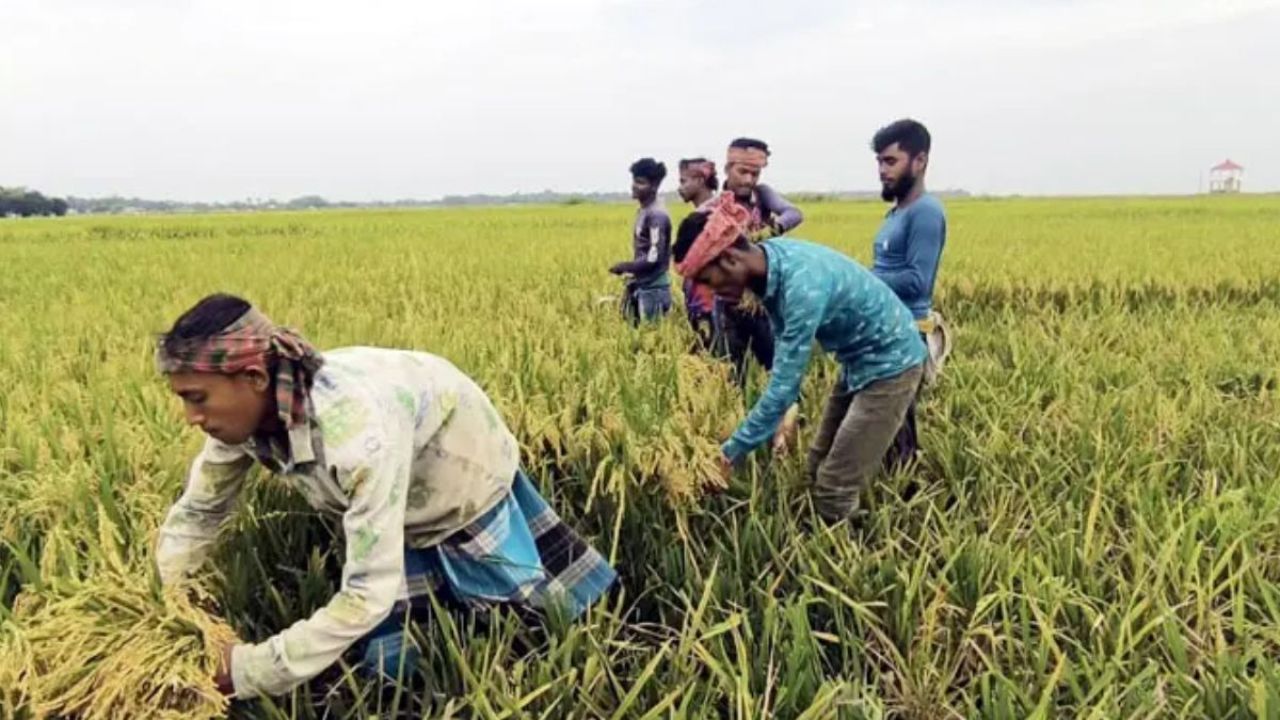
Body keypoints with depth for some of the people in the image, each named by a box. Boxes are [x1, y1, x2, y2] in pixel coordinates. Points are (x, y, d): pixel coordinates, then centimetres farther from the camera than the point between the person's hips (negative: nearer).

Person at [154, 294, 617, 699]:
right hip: (401, 509, 6)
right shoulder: (244, 416, -23)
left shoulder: (358, 426, -46)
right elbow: (195, 514, -4)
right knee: (389, 666, 7)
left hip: (466, 486, -5)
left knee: (559, 610, 10)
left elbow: (370, 594, -42)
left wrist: (256, 671, -37)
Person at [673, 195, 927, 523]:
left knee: (836, 487, -6)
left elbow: (784, 382, -32)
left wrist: (731, 452, -25)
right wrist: (788, 410, -1)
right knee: (819, 469, 14)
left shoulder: (802, 284, -34)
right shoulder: (771, 261, -8)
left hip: (890, 363, -9)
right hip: (860, 360, 9)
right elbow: (786, 349, 5)